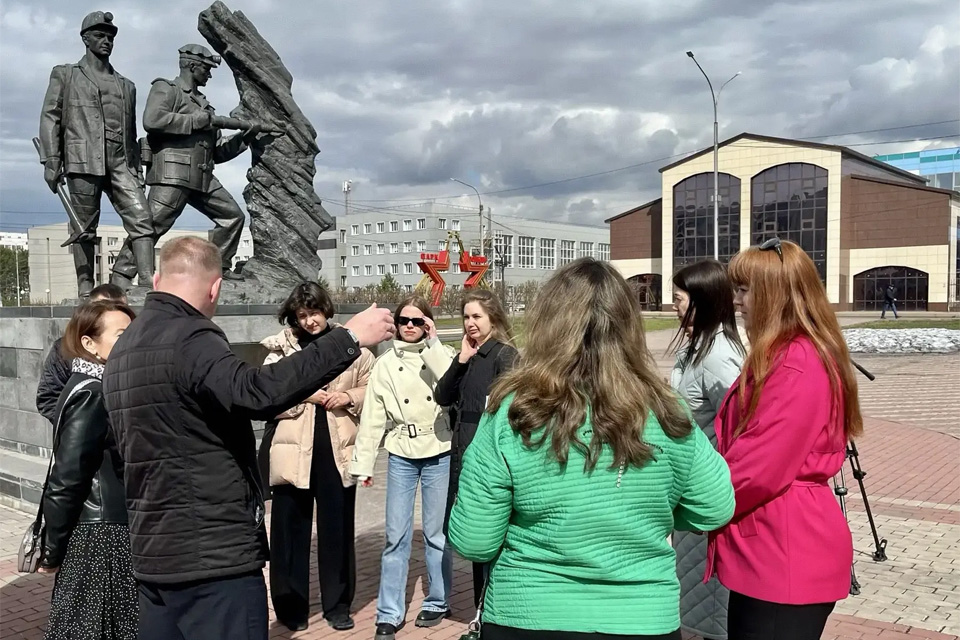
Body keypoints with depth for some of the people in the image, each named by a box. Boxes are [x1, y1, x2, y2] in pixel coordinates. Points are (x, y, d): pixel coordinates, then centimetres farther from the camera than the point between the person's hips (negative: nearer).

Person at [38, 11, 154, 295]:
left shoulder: (126, 86, 24)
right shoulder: (65, 75, 14)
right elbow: (50, 118, 5)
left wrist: (137, 170, 15)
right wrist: (50, 161, -7)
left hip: (120, 162, 3)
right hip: (82, 160, -3)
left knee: (141, 217, -15)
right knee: (84, 229, -2)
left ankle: (147, 282, -21)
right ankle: (85, 288, 5)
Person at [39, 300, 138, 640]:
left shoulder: (107, 388, 9)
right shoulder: (91, 394, -18)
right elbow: (65, 480, -20)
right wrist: (52, 551, -13)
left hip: (114, 528, 8)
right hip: (100, 535, -8)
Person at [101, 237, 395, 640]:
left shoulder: (125, 349, 15)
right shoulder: (188, 338, -16)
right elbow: (257, 393, -35)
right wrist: (349, 338, -31)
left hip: (154, 552, 10)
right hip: (214, 554, -10)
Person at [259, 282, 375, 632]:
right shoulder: (280, 348, 1)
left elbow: (373, 386, 10)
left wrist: (350, 397, -8)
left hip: (337, 449, 0)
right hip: (293, 449, 0)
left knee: (337, 527, 9)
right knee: (290, 527, 8)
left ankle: (338, 604, 24)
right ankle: (291, 605, 24)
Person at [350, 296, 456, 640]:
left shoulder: (441, 353, 2)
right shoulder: (385, 364, 6)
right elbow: (372, 416, 3)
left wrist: (432, 343, -15)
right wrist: (363, 462, -1)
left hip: (439, 454, -1)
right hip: (401, 456, 1)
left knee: (436, 532, 8)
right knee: (396, 536, 3)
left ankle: (438, 602, 26)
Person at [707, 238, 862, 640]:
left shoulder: (797, 363, -20)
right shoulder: (782, 356, 14)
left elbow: (762, 468, -23)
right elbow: (744, 444, 17)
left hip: (787, 553, -10)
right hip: (768, 548, 10)